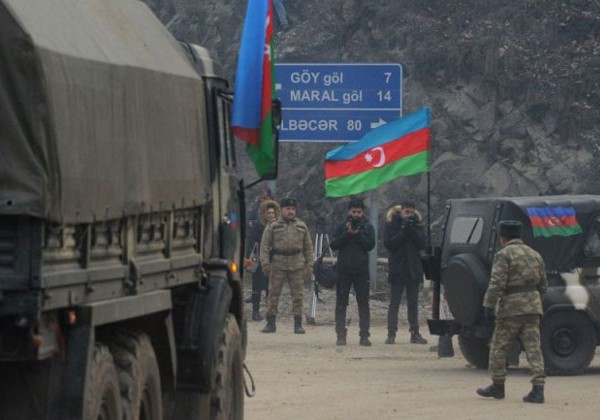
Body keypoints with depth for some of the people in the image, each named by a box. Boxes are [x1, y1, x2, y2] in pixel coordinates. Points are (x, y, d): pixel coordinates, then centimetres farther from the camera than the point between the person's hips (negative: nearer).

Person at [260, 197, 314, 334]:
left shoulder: (302, 226, 11)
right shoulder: (273, 226, 4)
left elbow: (308, 247, 14)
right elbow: (265, 245, 1)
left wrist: (309, 264, 7)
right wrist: (265, 263, -9)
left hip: (297, 265, 2)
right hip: (277, 265, -1)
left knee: (298, 295, 2)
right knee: (273, 294, 0)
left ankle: (298, 324, 8)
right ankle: (270, 323, 6)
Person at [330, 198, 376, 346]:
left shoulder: (368, 227, 7)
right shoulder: (342, 227, 8)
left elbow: (370, 245, -5)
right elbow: (334, 245, -2)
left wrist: (358, 234, -14)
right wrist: (347, 233, -12)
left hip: (361, 269, 0)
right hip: (343, 270, 1)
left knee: (363, 303, -1)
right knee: (341, 303, 1)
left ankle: (364, 335, 1)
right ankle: (340, 335, 5)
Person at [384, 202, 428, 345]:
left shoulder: (417, 224, 8)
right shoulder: (392, 224, 0)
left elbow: (422, 244, -1)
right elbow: (388, 244, -10)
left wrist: (413, 232, -15)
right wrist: (403, 232, -16)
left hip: (413, 269, 3)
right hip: (397, 268, -3)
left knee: (413, 303, 7)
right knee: (394, 303, -4)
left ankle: (415, 334, 9)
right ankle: (391, 334, -6)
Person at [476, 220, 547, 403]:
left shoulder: (504, 255, -7)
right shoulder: (535, 255, 15)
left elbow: (496, 283, -16)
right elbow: (543, 285, 19)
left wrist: (488, 306, -15)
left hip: (510, 308, -6)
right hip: (532, 307, 6)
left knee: (498, 349, 9)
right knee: (533, 348, 0)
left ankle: (497, 387, 17)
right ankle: (538, 389, -9)